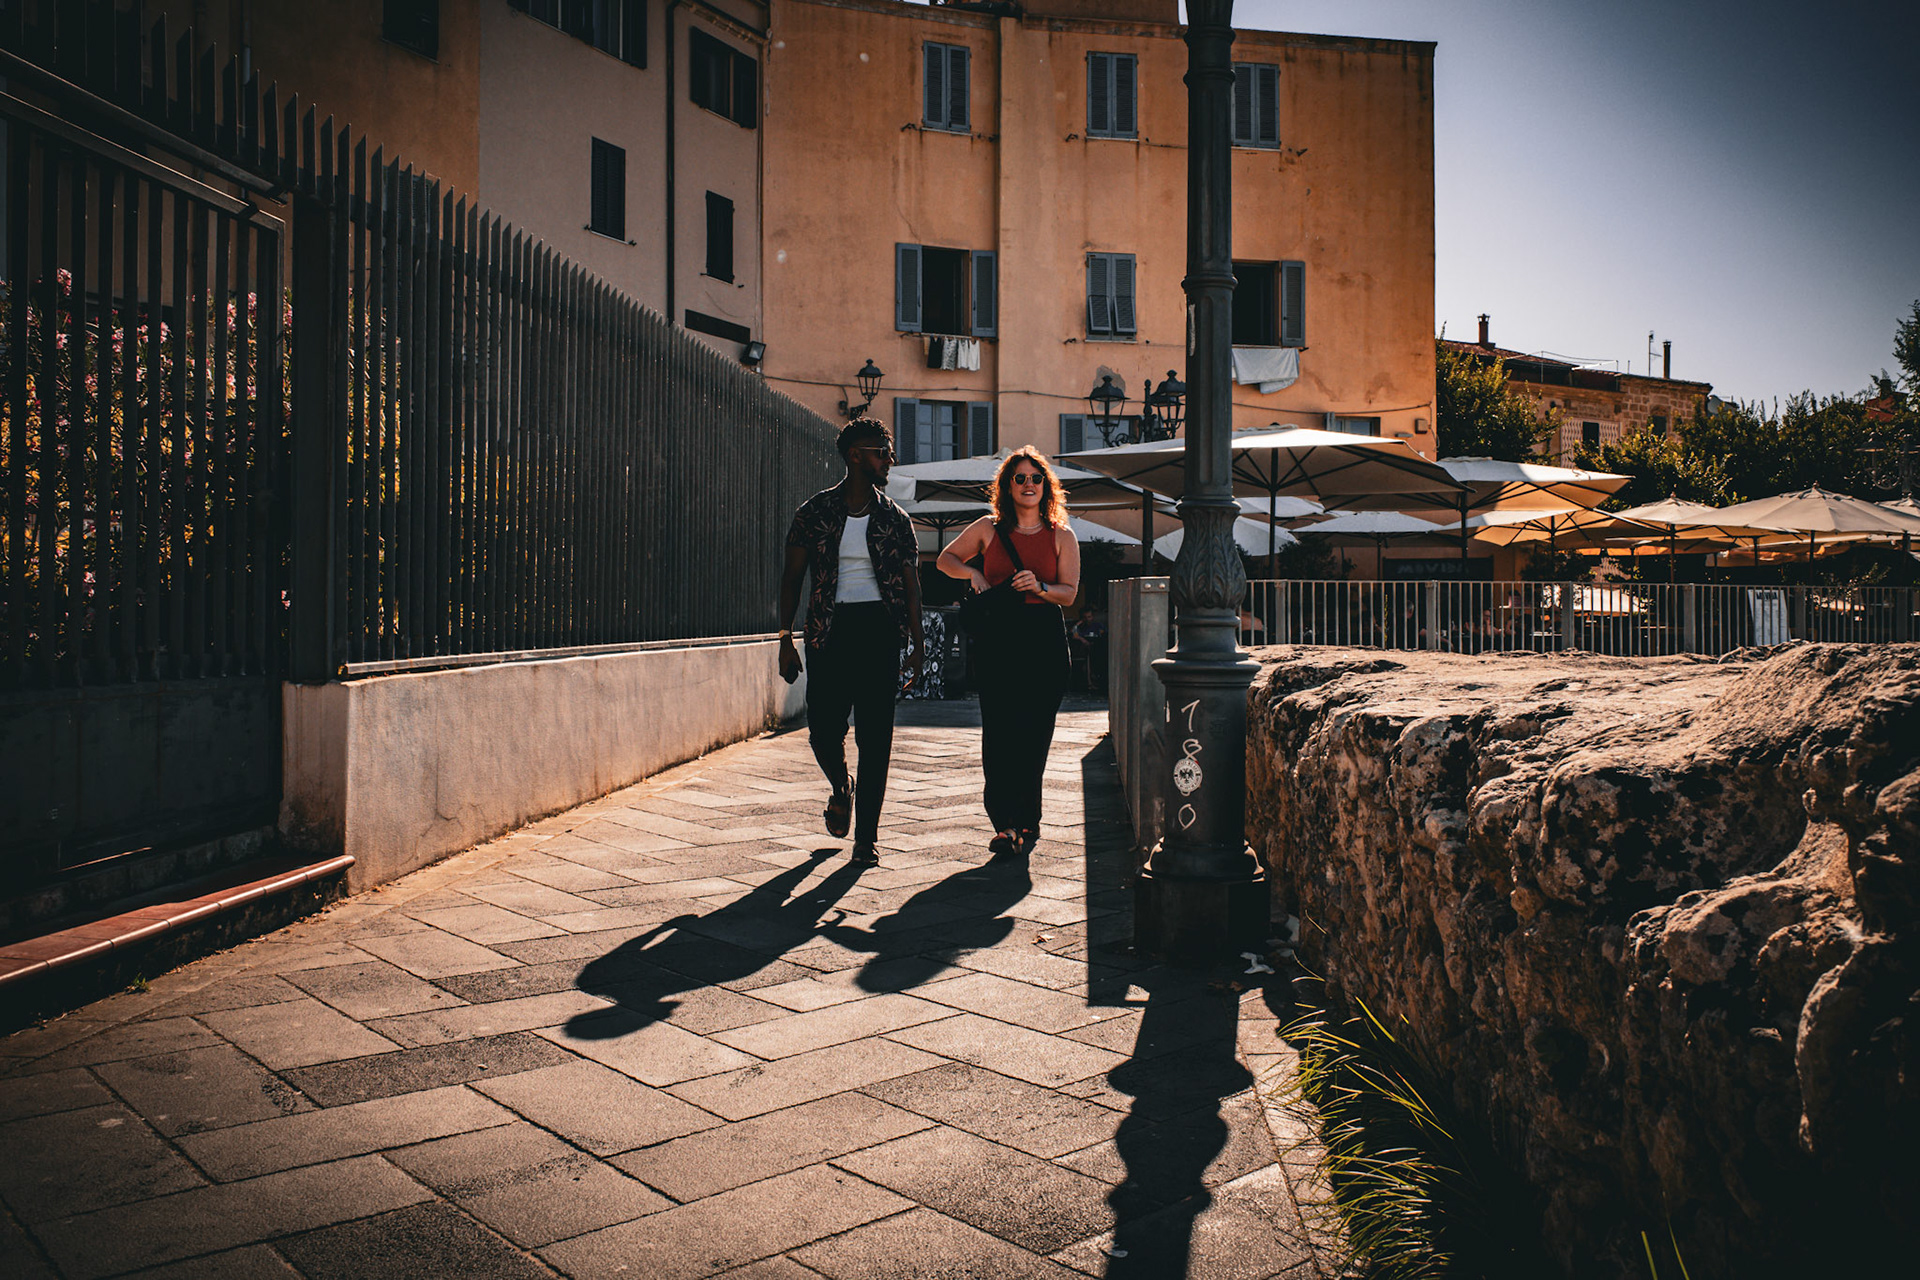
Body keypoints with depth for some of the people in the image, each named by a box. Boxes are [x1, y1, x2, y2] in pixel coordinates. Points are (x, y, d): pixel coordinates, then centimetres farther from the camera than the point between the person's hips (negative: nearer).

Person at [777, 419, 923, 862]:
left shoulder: (895, 519, 8)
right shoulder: (815, 512, 5)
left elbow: (910, 584, 7)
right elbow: (791, 577, 6)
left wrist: (917, 642, -4)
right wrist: (786, 639, 0)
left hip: (879, 629, 1)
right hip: (830, 630, 0)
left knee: (875, 737, -2)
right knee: (823, 729, -3)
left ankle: (866, 835, 6)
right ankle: (842, 789, 32)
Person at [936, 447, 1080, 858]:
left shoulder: (1061, 536, 9)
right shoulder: (988, 529, 10)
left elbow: (1070, 592, 3)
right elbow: (946, 559, 20)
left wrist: (1040, 587, -17)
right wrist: (973, 573, 0)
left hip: (1045, 639, 0)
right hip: (998, 638, 0)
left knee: (1034, 735, 1)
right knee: (998, 732, -7)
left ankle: (1025, 822, 14)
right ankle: (1005, 824, -5)